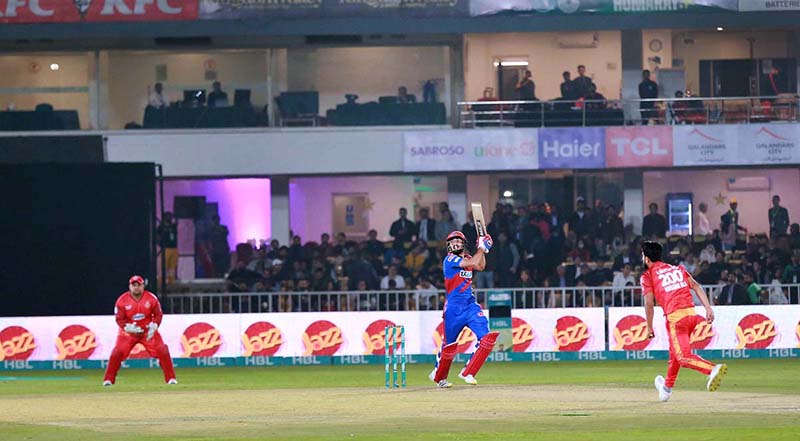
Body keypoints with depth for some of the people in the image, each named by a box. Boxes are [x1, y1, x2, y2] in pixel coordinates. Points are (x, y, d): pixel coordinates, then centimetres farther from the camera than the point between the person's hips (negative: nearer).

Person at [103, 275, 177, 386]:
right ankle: (108, 380, -1)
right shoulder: (122, 300, -12)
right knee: (117, 354, -13)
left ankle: (171, 378, 0)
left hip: (148, 331, 1)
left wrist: (153, 327, -21)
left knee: (162, 351, -11)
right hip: (128, 332, -1)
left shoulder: (151, 298, -10)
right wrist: (128, 327, -28)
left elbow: (158, 315, -4)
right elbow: (119, 319, -9)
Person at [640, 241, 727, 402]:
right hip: (692, 313, 7)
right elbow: (696, 286, 10)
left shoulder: (647, 276, 6)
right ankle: (667, 387, 43)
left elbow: (649, 303, -3)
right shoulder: (677, 269, 22)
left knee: (684, 357, -12)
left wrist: (649, 327, 5)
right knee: (675, 352, 26)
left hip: (675, 317, -7)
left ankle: (713, 369, -38)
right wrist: (708, 308, 3)